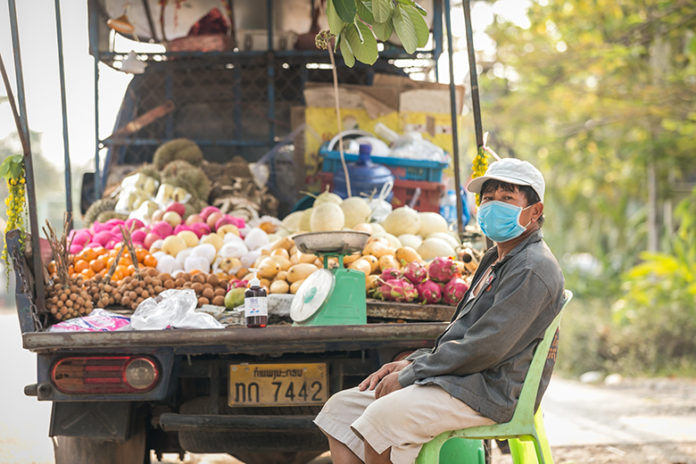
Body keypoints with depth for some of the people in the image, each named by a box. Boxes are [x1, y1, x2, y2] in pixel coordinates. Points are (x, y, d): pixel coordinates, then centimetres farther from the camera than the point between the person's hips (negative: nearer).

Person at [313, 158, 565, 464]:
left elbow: (484, 349, -20)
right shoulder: (495, 260, 21)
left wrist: (408, 376, -13)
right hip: (458, 379, 11)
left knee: (382, 415, -31)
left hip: (490, 393, -11)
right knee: (342, 407, 3)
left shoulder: (532, 269, -13)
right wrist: (412, 362, 9)